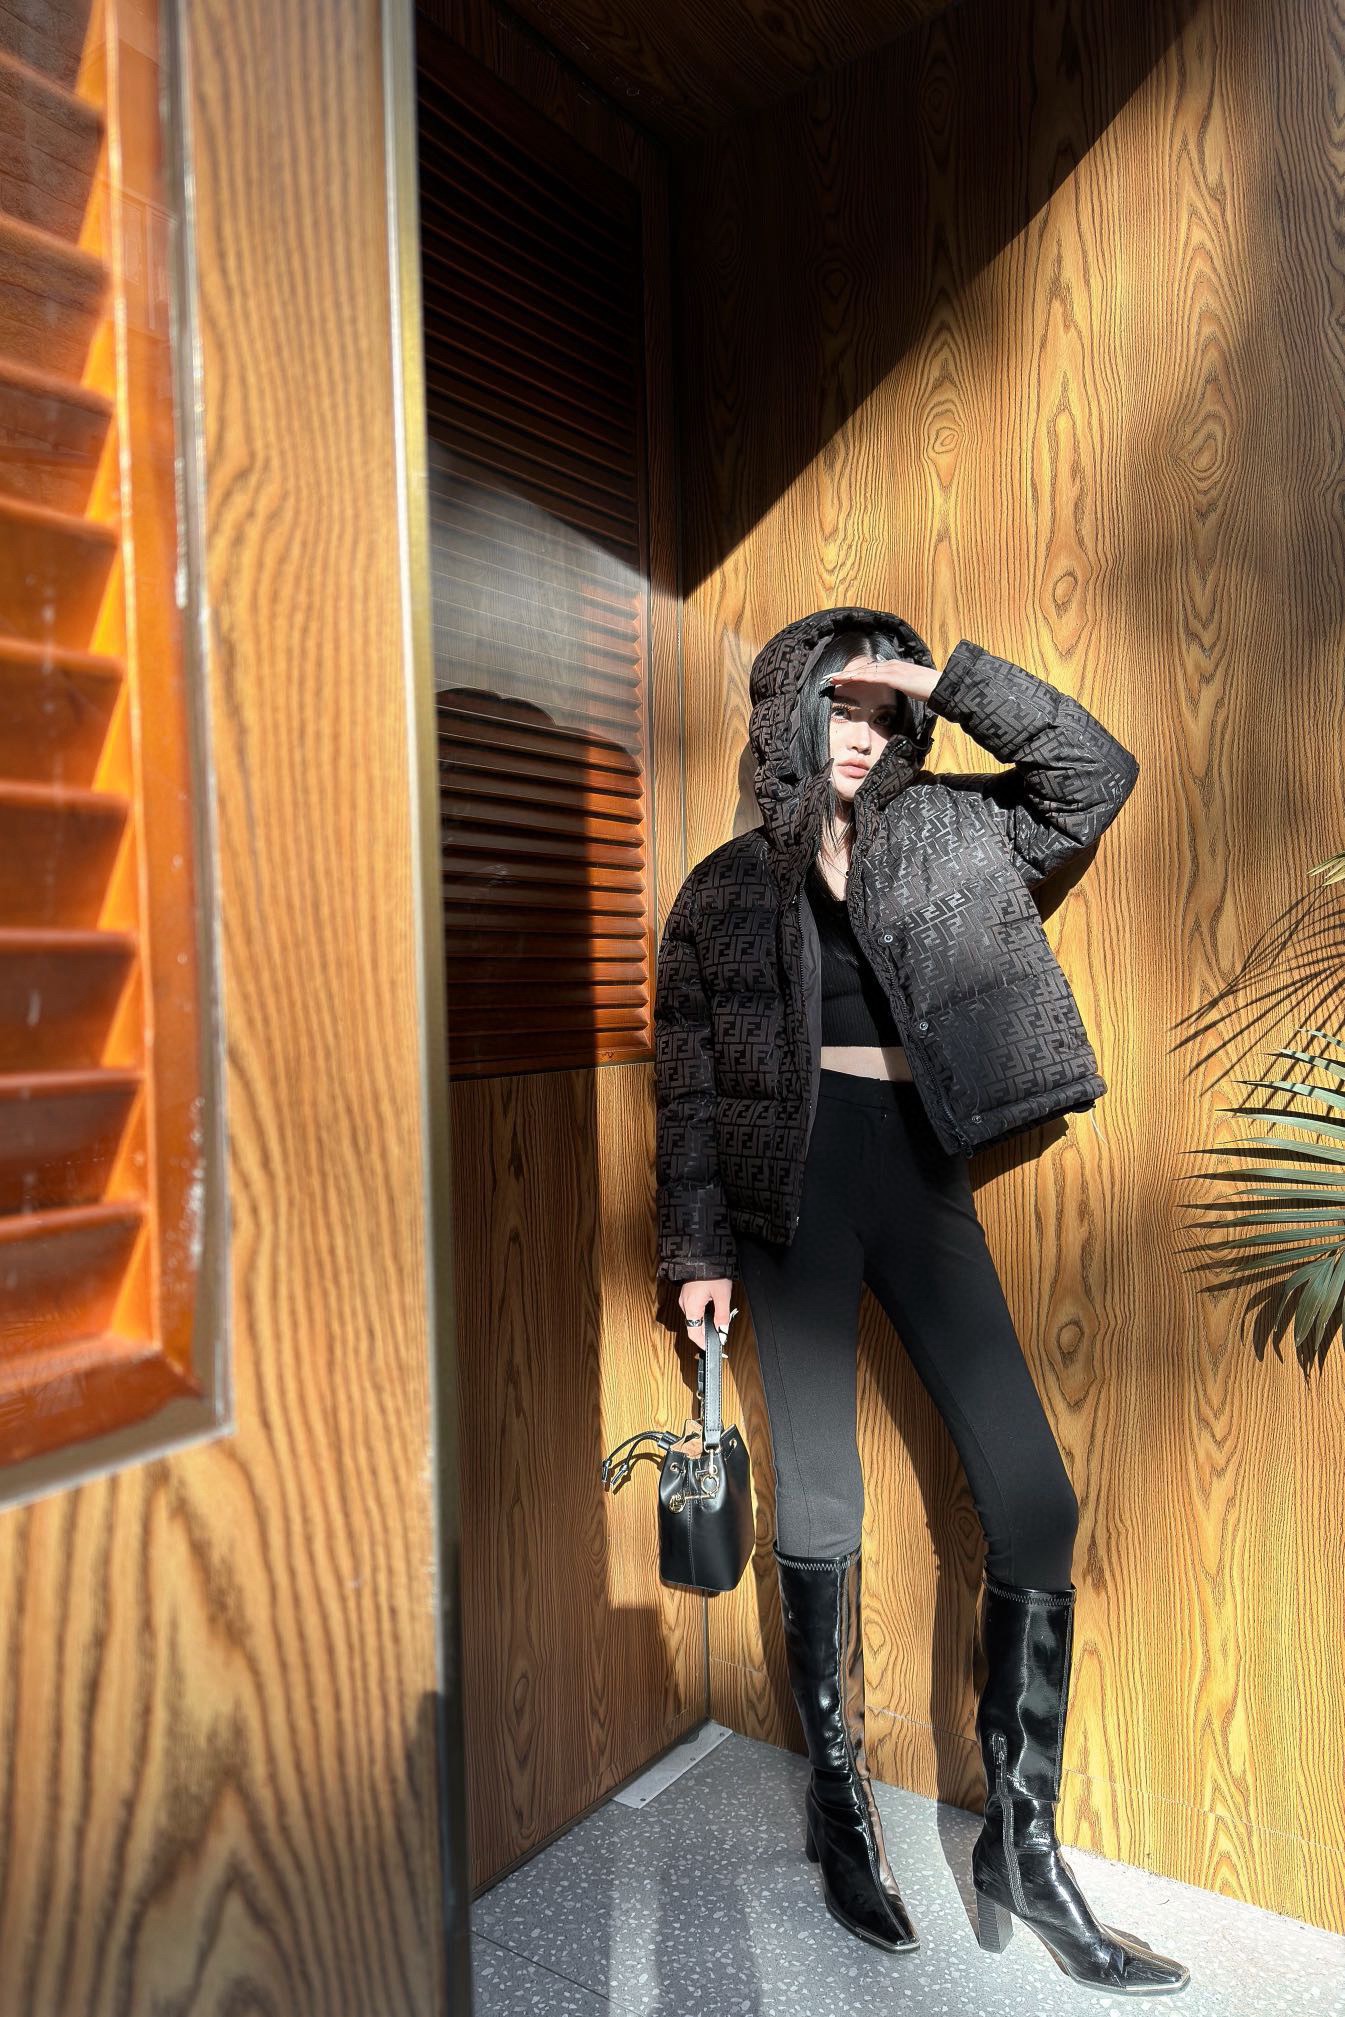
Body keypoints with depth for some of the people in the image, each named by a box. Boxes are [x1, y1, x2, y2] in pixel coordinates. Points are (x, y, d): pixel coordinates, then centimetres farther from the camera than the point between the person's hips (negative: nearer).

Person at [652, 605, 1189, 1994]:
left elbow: (1095, 773, 3)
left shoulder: (947, 835, 10)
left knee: (1032, 1496, -3)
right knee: (819, 1508, 5)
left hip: (921, 1178, 2)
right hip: (792, 1192, -2)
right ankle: (840, 1801, 27)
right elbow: (686, 1084, 4)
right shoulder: (725, 887, 4)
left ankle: (1020, 1839, 14)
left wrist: (952, 679, -5)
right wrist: (699, 1249, 0)